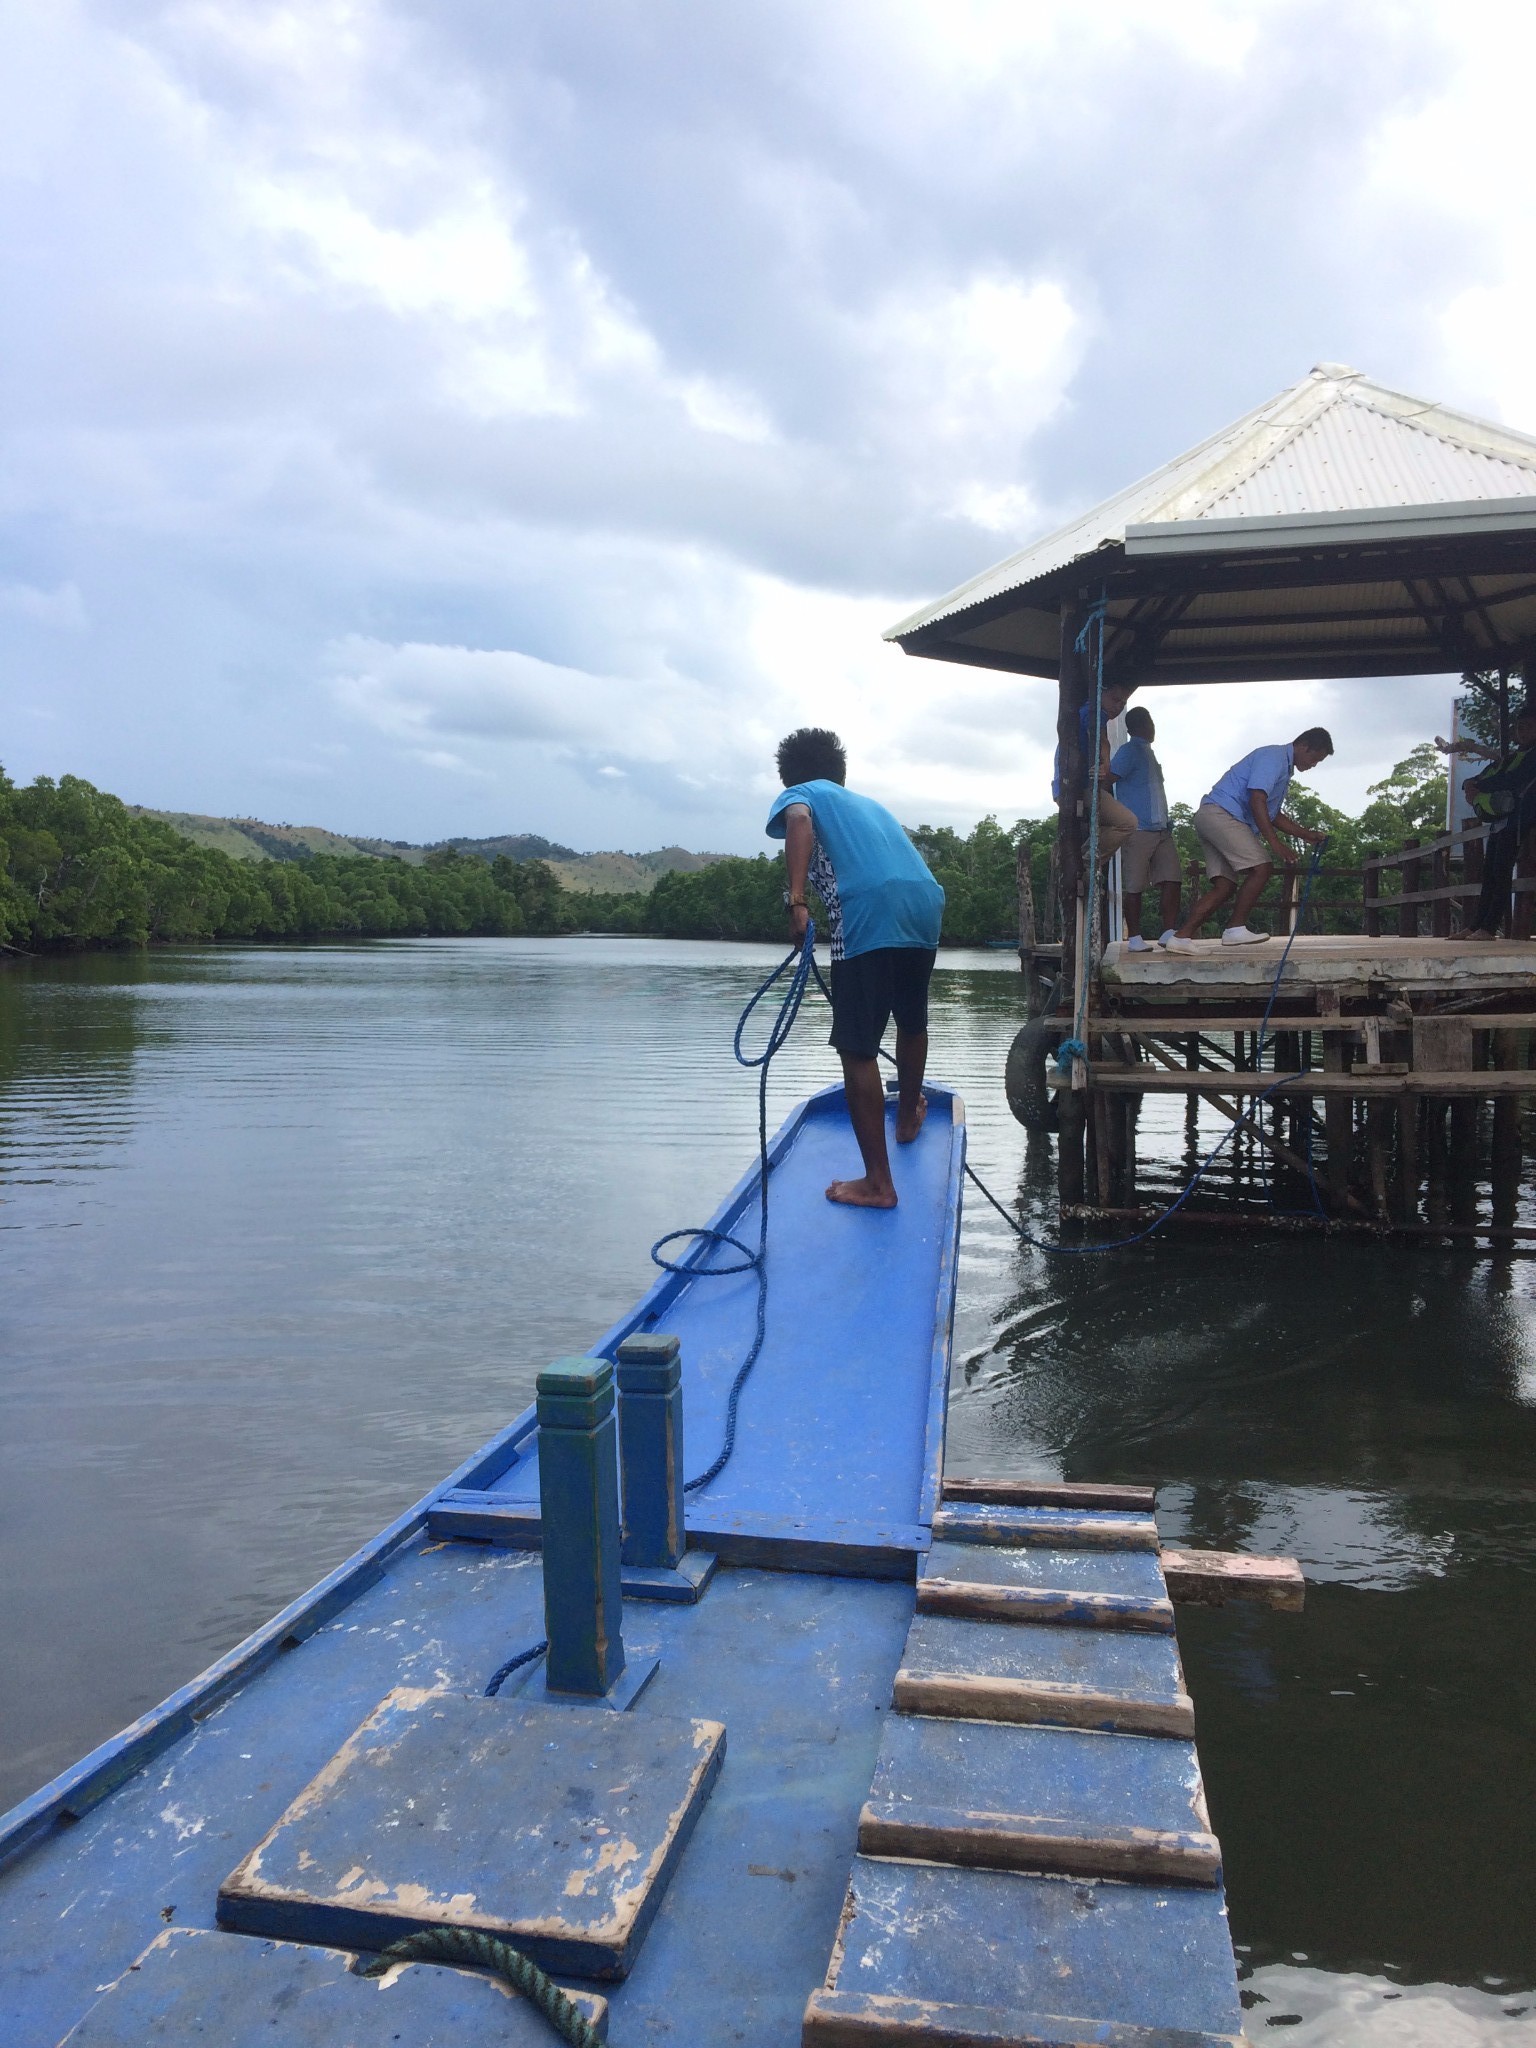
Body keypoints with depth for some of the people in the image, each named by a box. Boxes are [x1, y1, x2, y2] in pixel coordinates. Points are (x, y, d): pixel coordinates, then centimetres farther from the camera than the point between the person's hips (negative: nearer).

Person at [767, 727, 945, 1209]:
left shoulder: (798, 793, 17)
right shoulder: (868, 803, 35)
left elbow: (799, 820, -9)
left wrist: (797, 899, -18)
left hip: (868, 916, -7)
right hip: (927, 906, 7)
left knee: (857, 1051, -1)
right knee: (912, 1020, 29)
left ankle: (877, 1183, 0)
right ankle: (908, 1117, 52)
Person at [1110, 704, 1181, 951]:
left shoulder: (1148, 753, 23)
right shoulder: (1129, 751, -5)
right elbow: (1109, 778, -15)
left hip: (1161, 829, 8)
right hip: (1138, 830, -8)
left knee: (1171, 880, -3)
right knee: (1134, 887, -3)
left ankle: (1169, 933, -2)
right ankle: (1134, 938, 3)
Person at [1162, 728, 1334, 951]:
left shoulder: (1283, 768, 25)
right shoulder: (1273, 757, -8)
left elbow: (1274, 815, 30)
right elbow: (1257, 800, -19)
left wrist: (1308, 835, 22)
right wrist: (1275, 843, -22)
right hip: (1220, 813, -10)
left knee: (1225, 886, 1)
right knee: (1262, 868, -16)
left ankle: (1181, 936, -5)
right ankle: (1235, 928, -11)